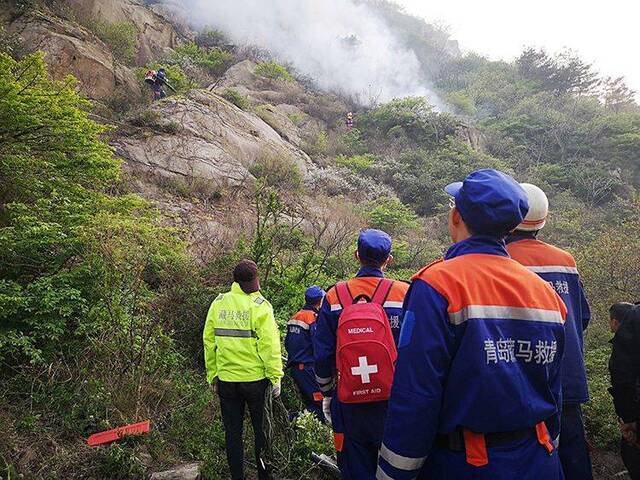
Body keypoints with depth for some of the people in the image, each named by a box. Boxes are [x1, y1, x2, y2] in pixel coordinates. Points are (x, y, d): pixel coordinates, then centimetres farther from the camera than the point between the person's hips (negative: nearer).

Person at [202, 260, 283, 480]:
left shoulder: (218, 303, 1)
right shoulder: (259, 305, -11)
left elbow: (208, 341, 4)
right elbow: (269, 345, -16)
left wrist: (212, 374, 12)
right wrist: (275, 377, -10)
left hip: (226, 380, 3)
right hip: (256, 379, -3)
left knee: (232, 432, 13)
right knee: (262, 429, 14)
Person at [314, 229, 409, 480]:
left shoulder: (334, 297, -3)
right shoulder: (405, 294, -7)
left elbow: (322, 355, 0)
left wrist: (327, 394, 13)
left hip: (350, 406, 1)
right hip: (395, 404, 0)